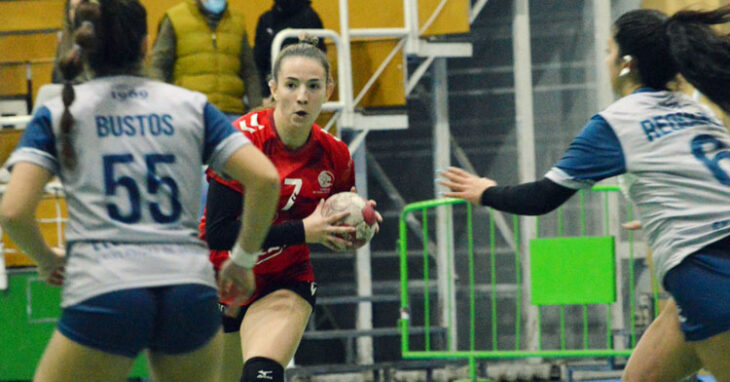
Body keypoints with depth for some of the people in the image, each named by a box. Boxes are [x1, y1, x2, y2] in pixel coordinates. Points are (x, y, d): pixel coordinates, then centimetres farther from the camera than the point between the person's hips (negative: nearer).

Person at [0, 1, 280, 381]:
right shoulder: (191, 106, 13)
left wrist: (47, 259, 17)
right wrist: (243, 259, 16)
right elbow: (265, 179, 3)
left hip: (102, 295, -2)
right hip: (191, 291, 2)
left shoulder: (57, 114, 9)